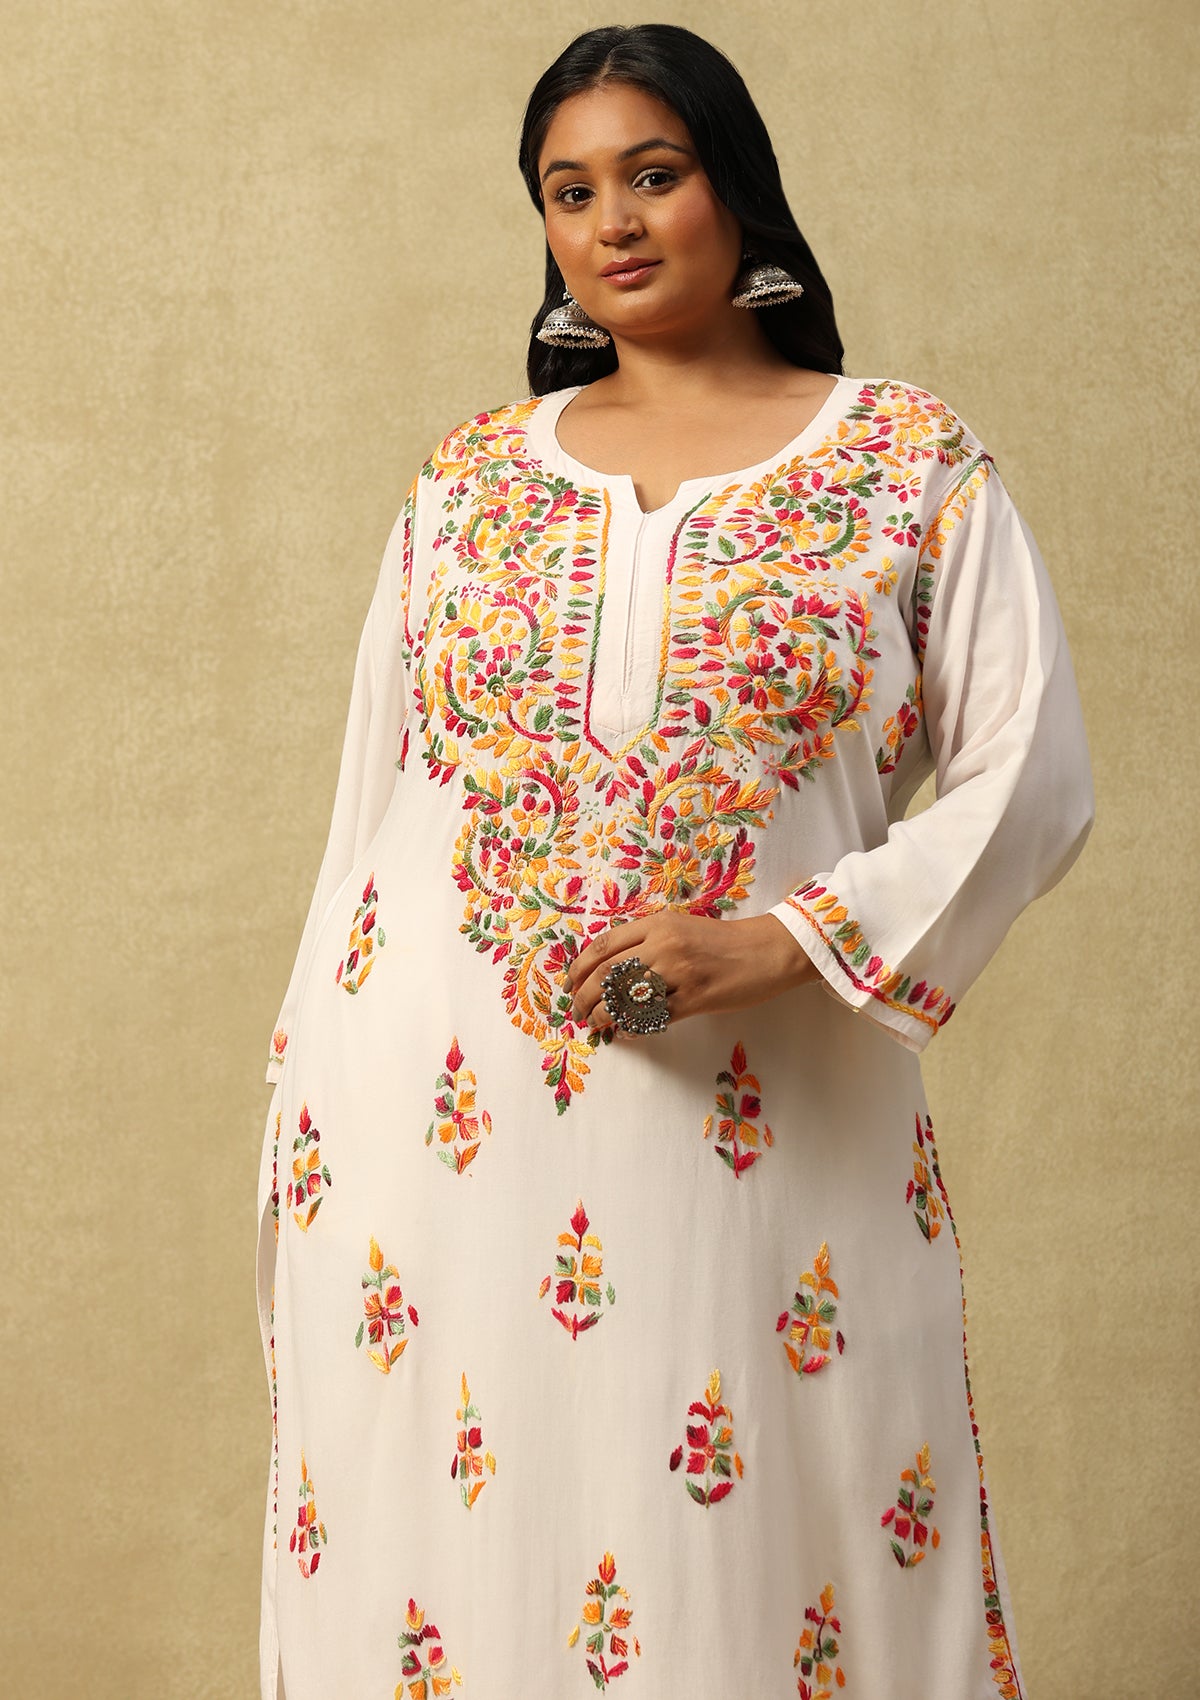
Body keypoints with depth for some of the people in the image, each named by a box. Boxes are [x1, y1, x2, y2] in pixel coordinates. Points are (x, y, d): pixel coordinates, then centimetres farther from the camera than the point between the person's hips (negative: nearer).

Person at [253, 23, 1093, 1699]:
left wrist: (776, 946, -15)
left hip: (759, 1138, -2)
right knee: (441, 1554, 8)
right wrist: (305, 1140, 8)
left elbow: (1032, 777, -3)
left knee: (751, 1551, 4)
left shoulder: (910, 464, 3)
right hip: (433, 1127, 3)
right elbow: (369, 812, 11)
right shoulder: (471, 477, 10)